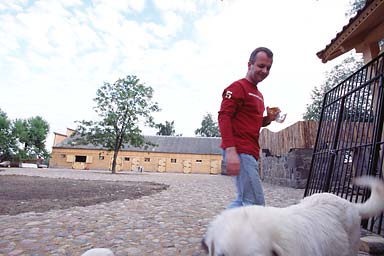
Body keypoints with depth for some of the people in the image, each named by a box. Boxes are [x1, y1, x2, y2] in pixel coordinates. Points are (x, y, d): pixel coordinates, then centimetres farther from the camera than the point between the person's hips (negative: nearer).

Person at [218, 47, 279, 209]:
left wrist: (268, 119, 8)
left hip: (250, 153, 10)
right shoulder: (238, 87, -5)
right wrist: (230, 150, -25)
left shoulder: (259, 95, 22)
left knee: (243, 202, 14)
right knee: (256, 204, -8)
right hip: (239, 152, -10)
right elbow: (224, 117, -15)